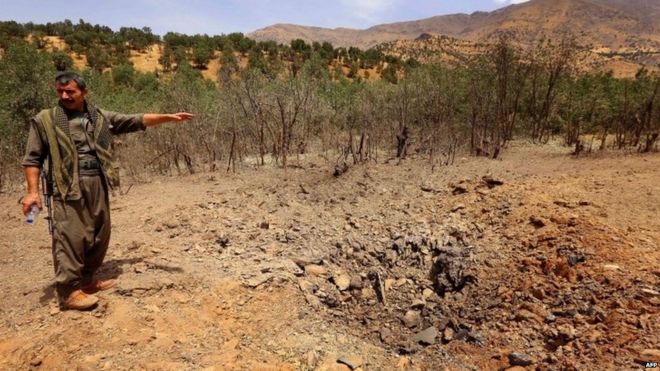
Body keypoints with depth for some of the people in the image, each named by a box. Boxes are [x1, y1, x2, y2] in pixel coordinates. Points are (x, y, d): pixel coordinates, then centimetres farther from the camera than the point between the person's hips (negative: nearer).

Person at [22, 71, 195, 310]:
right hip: (69, 186, -5)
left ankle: (86, 280, 26)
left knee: (99, 234, 11)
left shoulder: (101, 117, 11)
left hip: (98, 184, 5)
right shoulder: (45, 120, 2)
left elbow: (137, 121, 11)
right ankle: (69, 292, 1)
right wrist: (33, 190, -8)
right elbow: (33, 158, 2)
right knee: (71, 236, -7)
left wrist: (169, 117, 5)